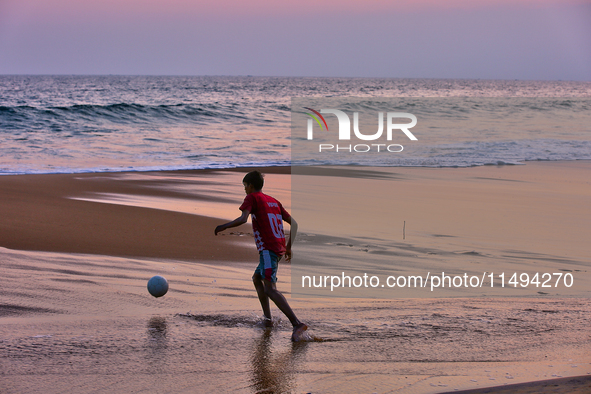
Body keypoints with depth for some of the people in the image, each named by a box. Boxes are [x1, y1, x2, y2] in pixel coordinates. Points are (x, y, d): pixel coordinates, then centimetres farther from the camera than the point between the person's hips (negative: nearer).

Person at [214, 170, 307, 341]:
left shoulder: (252, 197, 1)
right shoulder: (274, 201, 22)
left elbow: (243, 219, -17)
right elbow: (294, 224, 20)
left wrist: (223, 226, -4)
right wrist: (288, 247, 25)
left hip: (268, 249, -9)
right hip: (280, 248, 9)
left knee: (270, 289, -18)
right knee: (257, 278, 26)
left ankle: (297, 323, -34)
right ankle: (267, 318, 19)